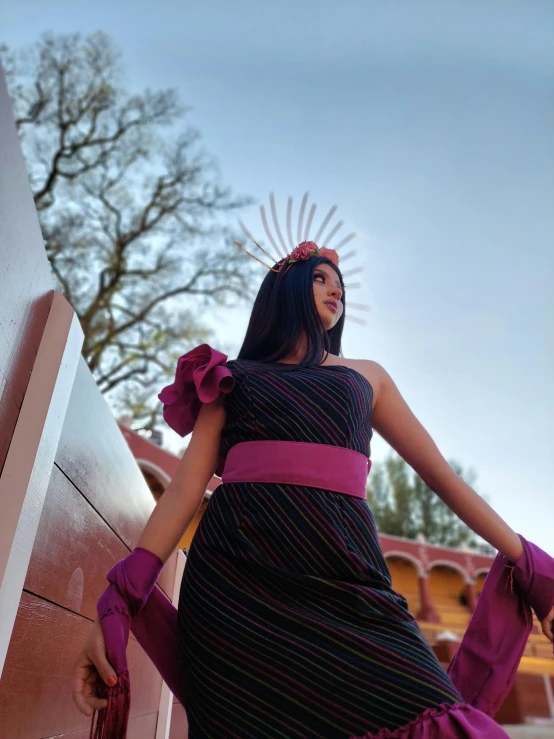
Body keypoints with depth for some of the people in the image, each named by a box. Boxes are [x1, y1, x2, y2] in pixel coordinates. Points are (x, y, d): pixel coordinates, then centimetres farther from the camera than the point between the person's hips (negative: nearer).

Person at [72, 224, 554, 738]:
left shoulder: (366, 376, 22)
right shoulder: (233, 378, 16)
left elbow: (441, 474, 19)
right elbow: (187, 486, 6)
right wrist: (117, 605, -4)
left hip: (344, 576, 2)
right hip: (237, 576, -1)